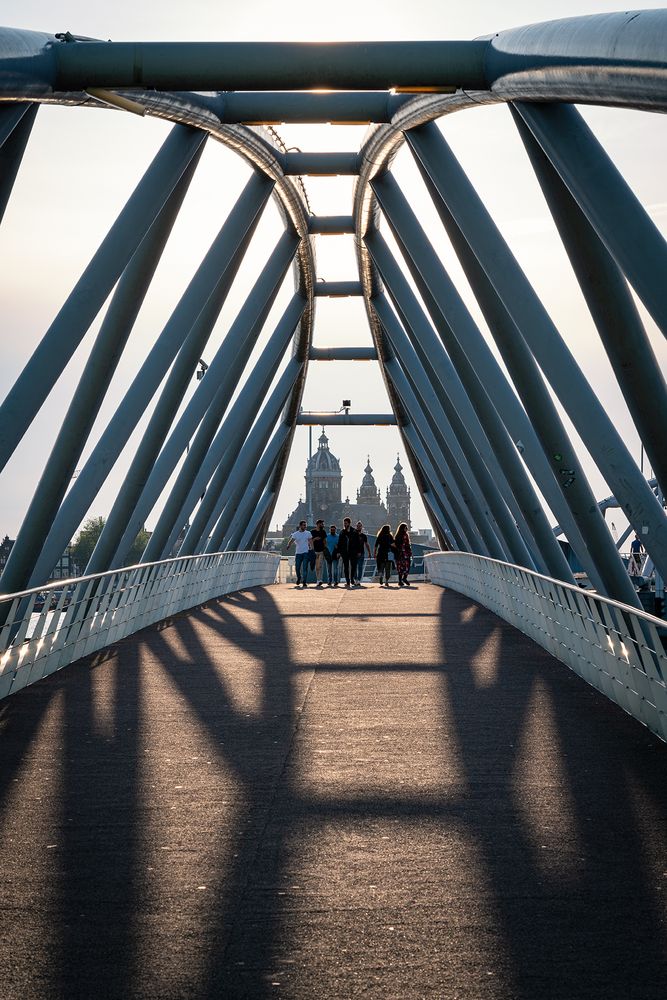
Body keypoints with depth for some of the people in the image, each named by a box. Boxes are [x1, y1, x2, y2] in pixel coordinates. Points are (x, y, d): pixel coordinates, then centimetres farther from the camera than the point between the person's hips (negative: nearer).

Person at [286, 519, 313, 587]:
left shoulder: (308, 533, 5)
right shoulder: (295, 534, 3)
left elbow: (311, 542, 5)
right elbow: (291, 541, -6)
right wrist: (288, 545, -27)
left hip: (306, 552, -1)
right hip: (298, 553, 1)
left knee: (305, 568, -9)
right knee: (297, 567, 4)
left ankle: (304, 582, -7)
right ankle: (298, 578, 32)